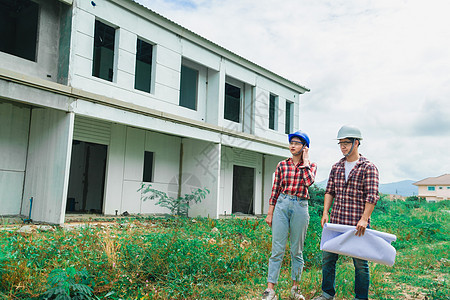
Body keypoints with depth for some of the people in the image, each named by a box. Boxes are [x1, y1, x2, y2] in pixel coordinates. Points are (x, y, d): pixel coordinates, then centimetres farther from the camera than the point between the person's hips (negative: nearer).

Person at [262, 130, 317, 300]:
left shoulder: (311, 165, 6)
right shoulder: (282, 165, 7)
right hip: (281, 205, 0)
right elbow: (275, 190, 7)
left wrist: (305, 161, -6)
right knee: (277, 249, -2)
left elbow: (309, 182, -17)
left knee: (297, 250, 9)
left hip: (300, 208, 0)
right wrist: (270, 213, 4)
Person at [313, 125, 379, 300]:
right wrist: (325, 212, 2)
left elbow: (372, 196, -12)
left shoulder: (368, 168, -5)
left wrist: (364, 219, -20)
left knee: (360, 262, 6)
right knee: (328, 257, 10)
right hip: (336, 221, 5)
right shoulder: (337, 167, 12)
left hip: (357, 224, -5)